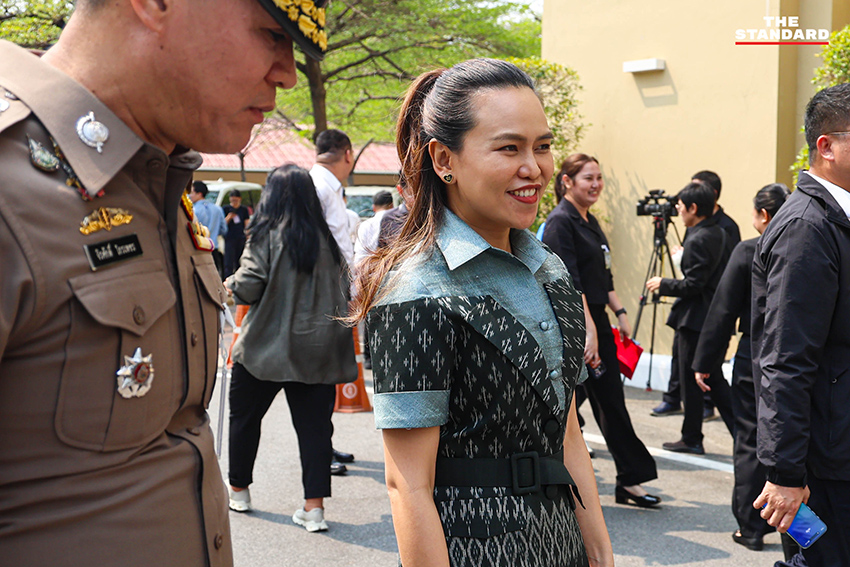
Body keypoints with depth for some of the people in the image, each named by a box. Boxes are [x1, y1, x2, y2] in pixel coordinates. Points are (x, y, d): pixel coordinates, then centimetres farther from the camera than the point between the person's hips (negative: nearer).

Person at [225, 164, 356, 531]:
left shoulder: (267, 234, -9)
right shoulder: (328, 238, 3)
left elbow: (247, 288, -13)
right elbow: (344, 289, 9)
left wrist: (228, 284, 8)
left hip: (268, 345, -3)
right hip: (318, 349, 3)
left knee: (245, 416, 16)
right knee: (314, 424, 4)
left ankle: (238, 491, 29)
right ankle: (314, 506, 0)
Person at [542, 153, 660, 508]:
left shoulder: (590, 221, 15)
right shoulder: (560, 222, -13)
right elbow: (570, 282, -20)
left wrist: (620, 313, 12)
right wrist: (589, 328, -23)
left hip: (595, 321, 9)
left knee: (612, 400, 10)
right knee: (568, 403, 0)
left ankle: (630, 481, 16)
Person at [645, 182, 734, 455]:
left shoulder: (696, 240, -19)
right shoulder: (720, 234, 9)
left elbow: (692, 286, -21)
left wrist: (663, 284, -7)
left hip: (695, 320, -9)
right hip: (715, 318, 9)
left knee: (691, 380, 2)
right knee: (715, 378, 15)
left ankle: (692, 439, 12)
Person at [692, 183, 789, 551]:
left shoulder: (748, 252, -11)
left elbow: (723, 311, -9)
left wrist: (704, 362, -3)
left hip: (755, 359, -3)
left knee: (750, 443, 6)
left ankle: (751, 528, 11)